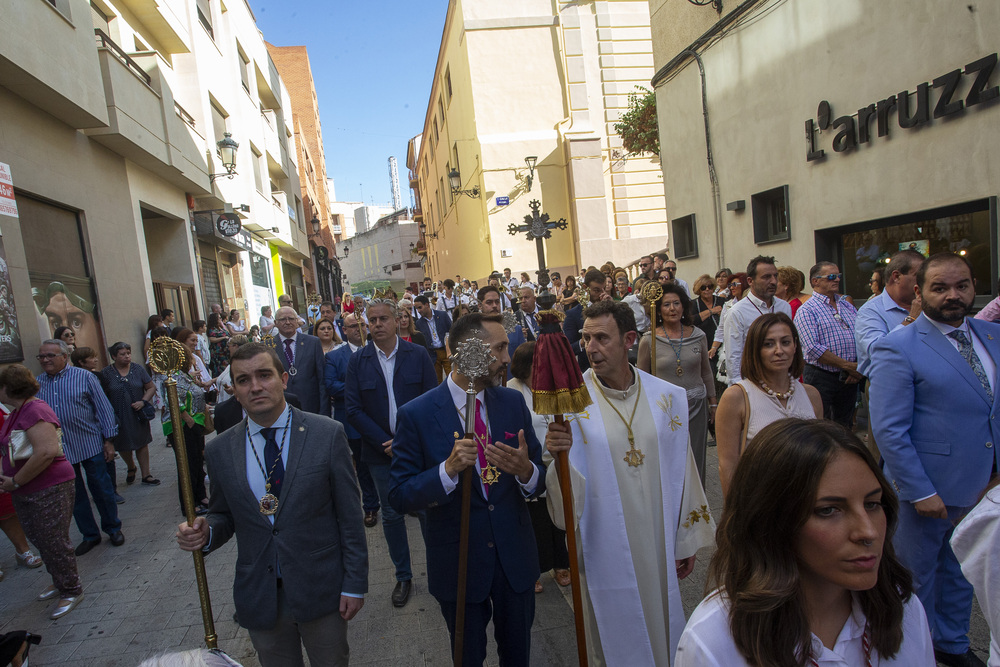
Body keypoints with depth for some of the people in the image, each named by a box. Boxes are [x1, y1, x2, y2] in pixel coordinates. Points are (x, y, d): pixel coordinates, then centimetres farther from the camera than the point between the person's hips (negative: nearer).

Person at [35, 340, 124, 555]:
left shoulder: (84, 377, -4)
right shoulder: (36, 384, 4)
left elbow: (103, 407, -4)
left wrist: (109, 440, -7)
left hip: (90, 446, -3)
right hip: (58, 451, 3)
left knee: (101, 490, 7)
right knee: (74, 496, 13)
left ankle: (113, 529, 25)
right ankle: (90, 535, 27)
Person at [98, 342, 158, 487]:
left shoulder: (138, 369, 1)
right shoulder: (106, 373, -3)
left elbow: (151, 387, 3)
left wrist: (143, 401, -11)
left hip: (138, 414, 1)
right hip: (119, 417, -1)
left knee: (142, 444, 5)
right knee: (123, 446, 10)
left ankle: (146, 474, 14)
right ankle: (131, 467, 39)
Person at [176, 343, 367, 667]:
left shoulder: (328, 434, -13)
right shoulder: (220, 451, -4)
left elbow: (349, 516, -10)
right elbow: (224, 515, 9)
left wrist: (355, 584, -8)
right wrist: (206, 532, -14)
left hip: (322, 590, -2)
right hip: (259, 598, 2)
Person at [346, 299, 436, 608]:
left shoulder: (418, 355, -4)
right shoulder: (357, 361, -2)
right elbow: (353, 409, -4)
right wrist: (386, 443, -11)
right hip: (381, 451, 1)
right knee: (392, 515, 12)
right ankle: (403, 576, 29)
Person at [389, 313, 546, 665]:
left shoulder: (513, 402, -5)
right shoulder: (417, 414, -17)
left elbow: (539, 480, -1)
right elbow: (399, 496, -15)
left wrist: (526, 471, -25)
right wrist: (449, 469, -31)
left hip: (515, 557, 3)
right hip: (457, 563, -2)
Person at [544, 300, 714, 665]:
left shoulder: (666, 397, -6)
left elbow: (680, 471, 3)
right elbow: (570, 499, -14)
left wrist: (687, 540, 9)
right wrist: (559, 455, -35)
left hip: (659, 549, 3)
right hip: (606, 550, -2)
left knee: (661, 624, 22)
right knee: (615, 633, 17)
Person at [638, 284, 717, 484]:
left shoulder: (698, 335, 1)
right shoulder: (649, 340, -7)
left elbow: (706, 372, 11)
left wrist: (713, 403, 14)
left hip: (696, 406, 2)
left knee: (695, 458, 11)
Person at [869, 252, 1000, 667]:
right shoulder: (898, 348, -17)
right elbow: (889, 431, -19)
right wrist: (920, 492, -19)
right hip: (928, 489, -6)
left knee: (961, 571, 24)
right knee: (916, 576, 12)